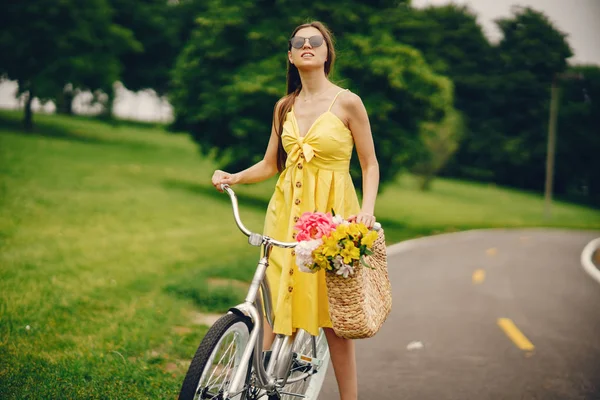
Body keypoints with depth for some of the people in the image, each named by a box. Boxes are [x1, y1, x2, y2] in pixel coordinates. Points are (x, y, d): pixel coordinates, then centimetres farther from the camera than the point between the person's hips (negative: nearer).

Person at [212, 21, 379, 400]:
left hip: (332, 211, -4)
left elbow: (370, 164, 0)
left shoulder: (347, 102, -2)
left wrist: (368, 208, -15)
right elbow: (270, 165, 15)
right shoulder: (284, 107, 10)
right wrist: (233, 177, -2)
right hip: (287, 210, 4)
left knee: (333, 312, -2)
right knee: (277, 301, 1)